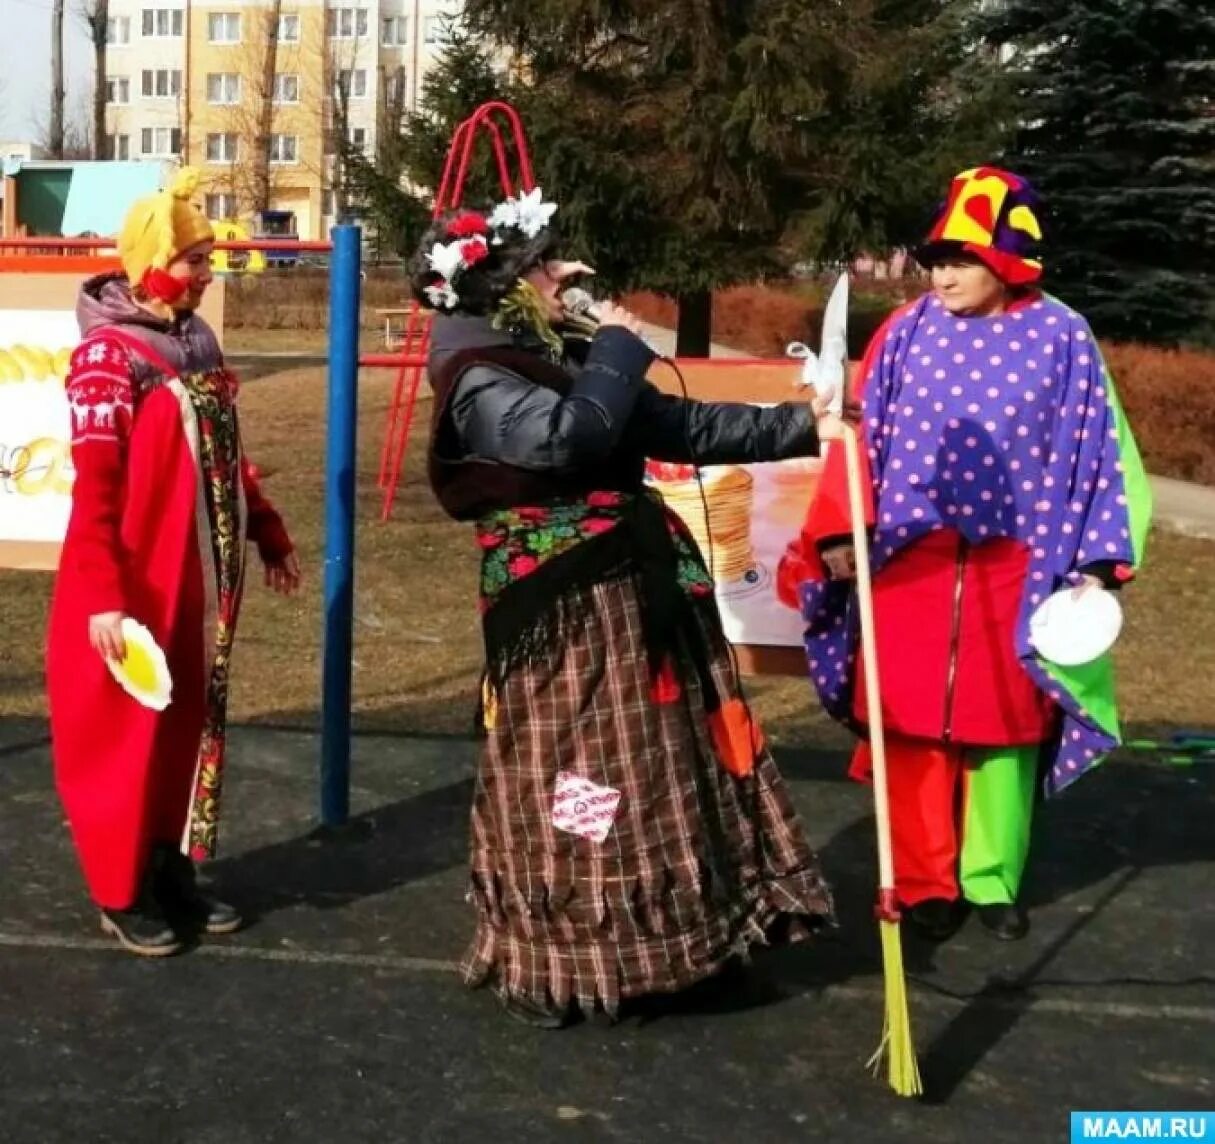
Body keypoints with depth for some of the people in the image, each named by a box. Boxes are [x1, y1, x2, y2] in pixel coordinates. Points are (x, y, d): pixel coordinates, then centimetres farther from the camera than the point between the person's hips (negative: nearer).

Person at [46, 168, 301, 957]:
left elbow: (229, 459, 17)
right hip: (134, 590, -8)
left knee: (191, 727, 15)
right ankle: (122, 895, 20)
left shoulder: (196, 344, 9)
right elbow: (94, 490, -20)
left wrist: (271, 536, 19)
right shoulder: (108, 355, -15)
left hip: (202, 583, 8)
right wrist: (103, 598, -24)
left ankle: (174, 873, 30)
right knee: (125, 736, 5)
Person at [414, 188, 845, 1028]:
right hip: (564, 614, -9)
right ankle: (548, 964, 15)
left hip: (636, 592, 9)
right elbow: (571, 435, -31)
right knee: (575, 777, -2)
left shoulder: (564, 358, 14)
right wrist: (620, 348, -14)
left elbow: (684, 426, 16)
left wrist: (800, 427, 12)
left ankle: (669, 939, 31)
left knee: (666, 769, 15)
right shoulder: (478, 382, -12)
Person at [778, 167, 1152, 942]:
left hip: (1011, 570, -1)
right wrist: (840, 534, -4)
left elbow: (1094, 455, 1)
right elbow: (864, 439, 3)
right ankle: (923, 883, 21)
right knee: (912, 728, 6)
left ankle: (992, 880, 28)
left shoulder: (1062, 339, -3)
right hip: (908, 565, 1)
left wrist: (1094, 564, -4)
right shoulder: (908, 333, -1)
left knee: (1002, 726, 11)